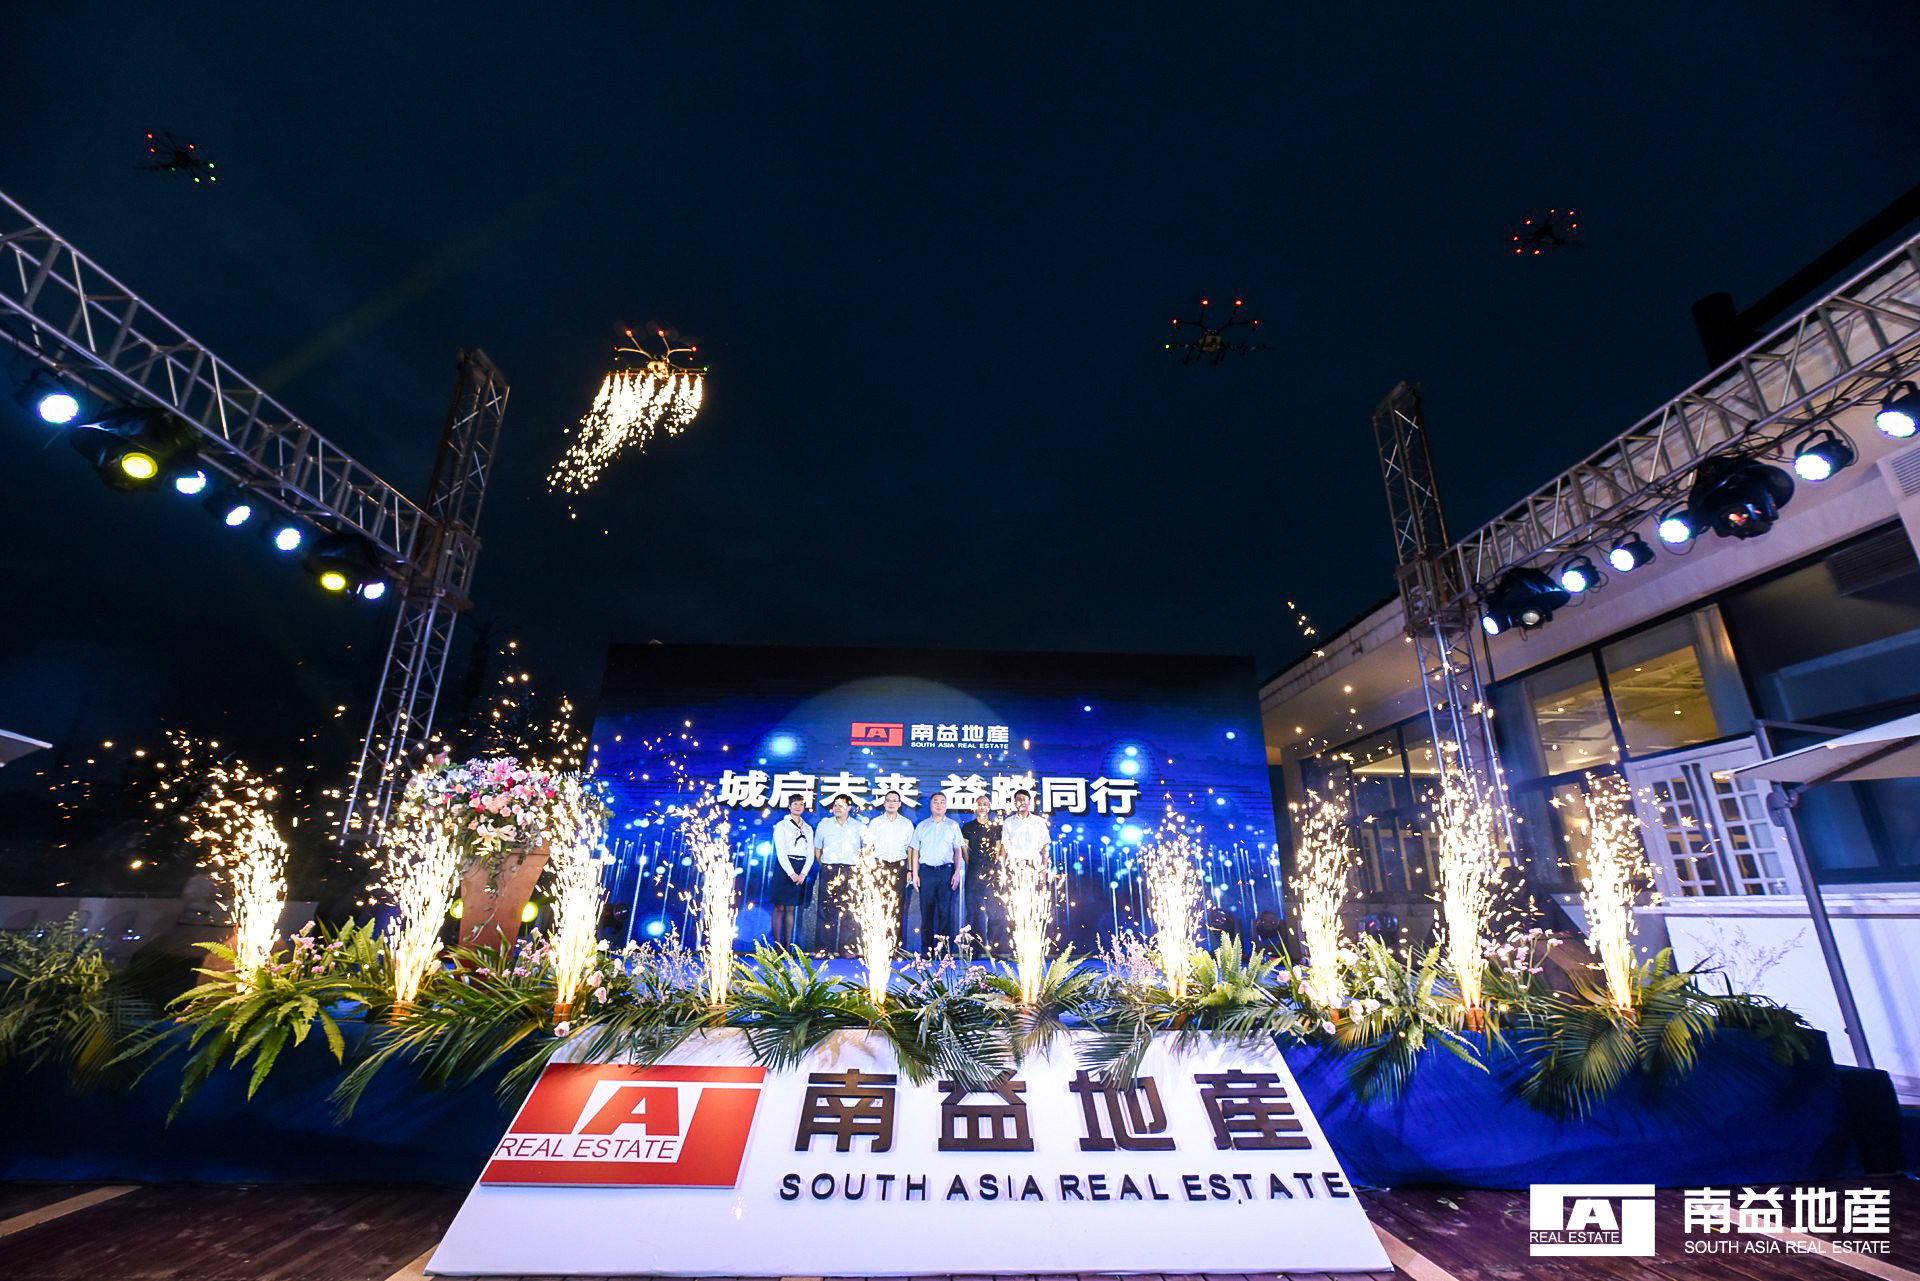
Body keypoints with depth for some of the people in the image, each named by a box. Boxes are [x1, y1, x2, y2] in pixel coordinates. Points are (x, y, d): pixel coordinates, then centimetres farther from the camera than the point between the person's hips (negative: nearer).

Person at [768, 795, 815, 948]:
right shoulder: (781, 825, 1)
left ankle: (788, 945, 7)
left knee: (791, 908, 6)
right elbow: (780, 851, -7)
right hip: (784, 867, -4)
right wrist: (791, 873, -16)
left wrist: (803, 873, -6)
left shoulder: (808, 828, 14)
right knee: (779, 907, -3)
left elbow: (810, 854, 9)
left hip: (801, 871, 4)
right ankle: (777, 944, 0)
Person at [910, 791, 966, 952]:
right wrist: (914, 874, 2)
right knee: (926, 910, 1)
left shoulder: (953, 825, 11)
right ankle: (926, 948, 9)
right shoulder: (922, 826, 12)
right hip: (927, 871, 1)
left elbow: (958, 850, 8)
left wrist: (957, 872, -2)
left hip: (947, 871, 0)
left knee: (946, 911, -1)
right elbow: (915, 850, 10)